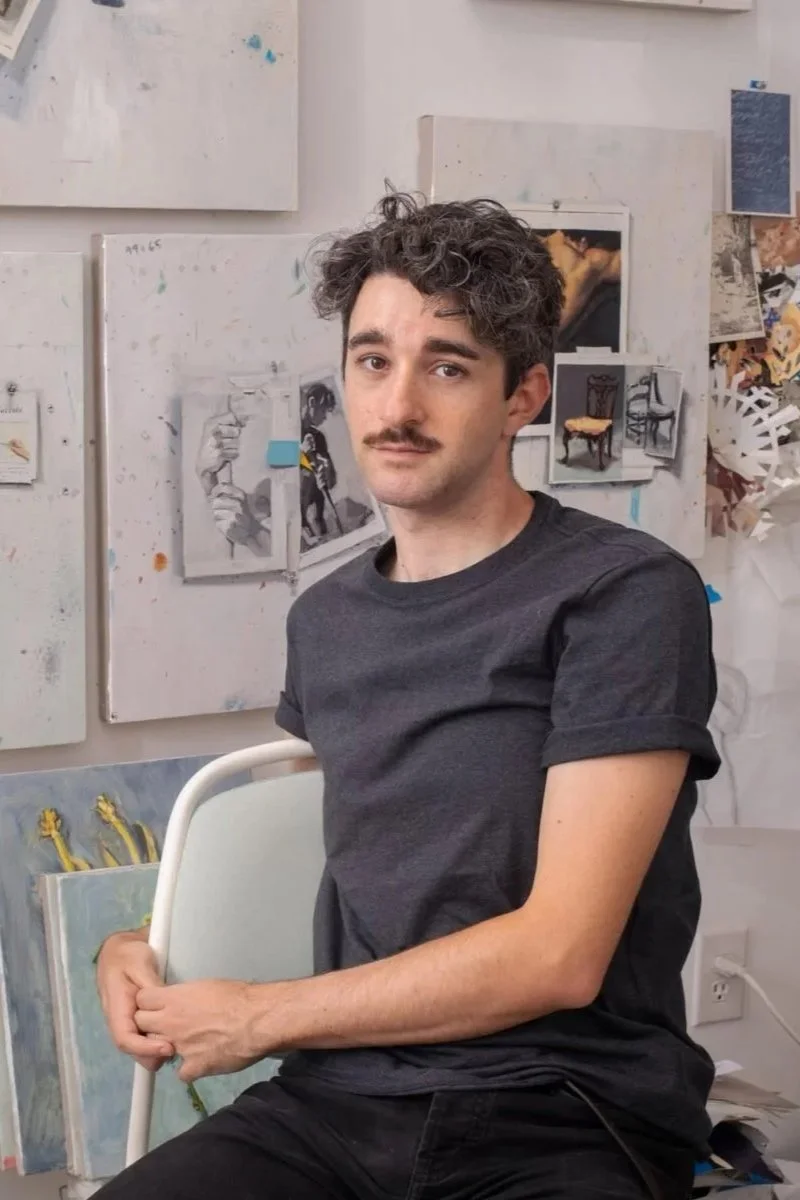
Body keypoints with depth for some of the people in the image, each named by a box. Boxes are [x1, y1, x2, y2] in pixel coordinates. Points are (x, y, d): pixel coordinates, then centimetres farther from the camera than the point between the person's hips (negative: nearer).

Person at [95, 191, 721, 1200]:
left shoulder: (627, 594, -7)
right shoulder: (324, 620, 14)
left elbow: (559, 955, -13)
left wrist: (256, 1017, -6)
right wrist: (143, 945, 11)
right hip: (331, 1105, 4)